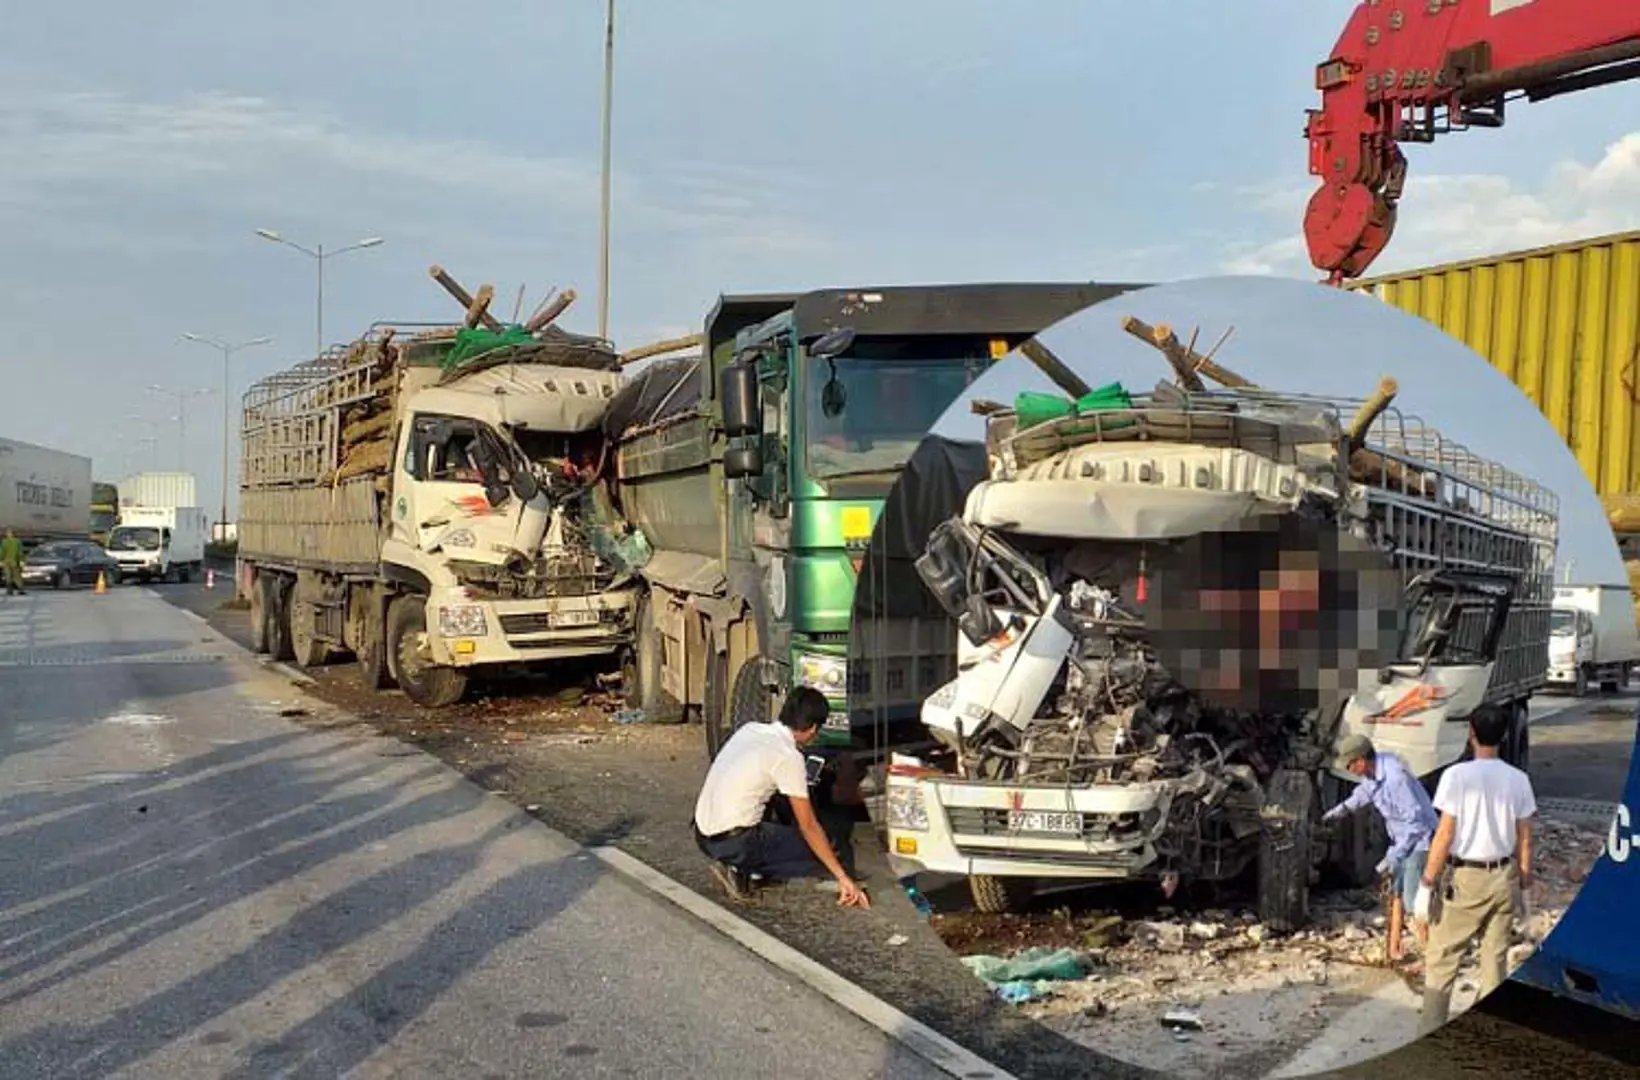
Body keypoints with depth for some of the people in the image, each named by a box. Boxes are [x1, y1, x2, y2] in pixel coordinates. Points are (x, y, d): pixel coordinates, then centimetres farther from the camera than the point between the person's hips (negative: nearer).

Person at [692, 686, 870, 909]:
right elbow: (808, 826, -11)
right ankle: (742, 870, -5)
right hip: (734, 843, -8)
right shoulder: (789, 757, -13)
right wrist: (843, 878, -6)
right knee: (821, 855, 4)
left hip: (702, 835, 8)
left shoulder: (749, 729, 8)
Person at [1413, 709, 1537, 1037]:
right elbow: (1525, 840, 3)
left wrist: (1427, 883, -7)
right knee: (1496, 958, 14)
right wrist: (1524, 884, 16)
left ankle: (1430, 1032, 5)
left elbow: (1444, 836, -14)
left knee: (1441, 959, 4)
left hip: (1464, 878, -4)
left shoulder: (1457, 775, -14)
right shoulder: (1518, 779, -1)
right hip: (1504, 878, 4)